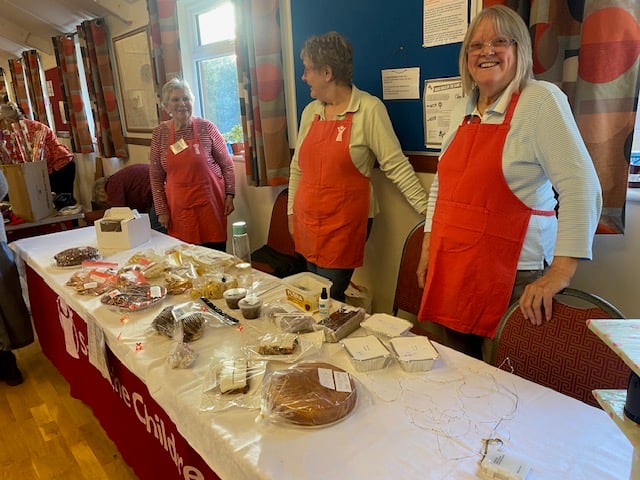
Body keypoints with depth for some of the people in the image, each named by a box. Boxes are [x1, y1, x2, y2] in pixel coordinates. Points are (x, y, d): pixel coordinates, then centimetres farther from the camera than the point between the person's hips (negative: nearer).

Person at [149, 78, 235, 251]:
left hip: (210, 202, -1)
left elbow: (227, 164, 3)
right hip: (179, 207, 1)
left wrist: (229, 195, -2)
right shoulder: (159, 133, 1)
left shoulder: (206, 127, -4)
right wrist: (161, 210, 2)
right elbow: (156, 176, 5)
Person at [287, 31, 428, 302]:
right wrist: (292, 211, 17)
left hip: (345, 223, -5)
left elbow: (396, 166, -10)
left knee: (329, 299, -4)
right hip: (307, 219, 6)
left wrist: (427, 210, -13)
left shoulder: (369, 109, -9)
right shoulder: (310, 112, 9)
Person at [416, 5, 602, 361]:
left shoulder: (541, 100, -9)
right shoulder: (461, 110, 10)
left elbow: (580, 187, -16)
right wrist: (428, 247, 14)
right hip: (447, 271, 6)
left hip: (511, 278, -6)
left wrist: (561, 271, -21)